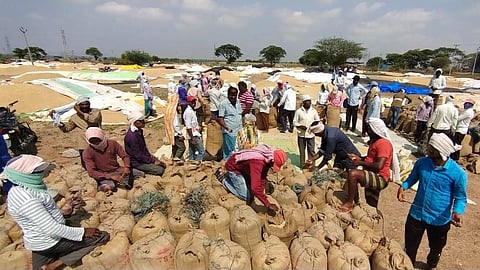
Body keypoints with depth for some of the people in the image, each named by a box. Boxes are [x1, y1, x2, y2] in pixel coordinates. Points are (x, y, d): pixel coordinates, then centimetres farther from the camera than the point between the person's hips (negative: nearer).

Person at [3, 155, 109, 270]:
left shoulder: (21, 189, 1)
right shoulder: (26, 199, -31)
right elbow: (52, 229, -30)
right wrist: (83, 232, -22)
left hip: (41, 240, 10)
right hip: (50, 242, -10)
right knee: (103, 236, -9)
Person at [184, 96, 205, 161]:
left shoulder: (192, 111, 16)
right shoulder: (188, 112, -14)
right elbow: (188, 127, -19)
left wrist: (198, 126, 11)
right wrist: (192, 138, -21)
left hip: (196, 135, 10)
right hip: (194, 136, -10)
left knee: (192, 154, 12)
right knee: (202, 151, -10)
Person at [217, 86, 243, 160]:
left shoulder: (238, 102, 14)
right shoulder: (223, 103, -5)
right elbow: (220, 118, -9)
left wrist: (241, 128, 14)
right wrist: (226, 127, -24)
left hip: (238, 131, 6)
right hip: (229, 132, -6)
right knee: (229, 152, -4)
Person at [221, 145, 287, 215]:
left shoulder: (269, 158, -15)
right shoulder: (257, 162, -41)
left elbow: (263, 176, -1)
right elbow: (256, 188, -44)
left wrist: (262, 190, -6)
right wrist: (268, 205, -38)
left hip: (242, 165, 8)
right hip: (233, 167, -8)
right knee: (246, 197, -8)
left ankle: (231, 177, 24)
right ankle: (225, 179, 7)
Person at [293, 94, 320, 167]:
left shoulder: (314, 111, 2)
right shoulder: (298, 111, -4)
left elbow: (318, 120, 11)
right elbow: (294, 122, -1)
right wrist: (300, 126, -18)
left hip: (311, 134, 1)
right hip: (301, 134, -1)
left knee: (311, 150, 6)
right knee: (302, 150, 9)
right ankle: (302, 165, 23)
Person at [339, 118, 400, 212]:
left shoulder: (383, 143, -18)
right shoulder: (374, 141, 12)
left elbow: (379, 166, -28)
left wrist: (361, 163, -17)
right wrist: (359, 158, 7)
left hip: (380, 178, -10)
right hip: (373, 177, 10)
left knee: (353, 173, -30)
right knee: (372, 206, 21)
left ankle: (349, 203, -16)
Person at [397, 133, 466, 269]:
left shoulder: (458, 173, -21)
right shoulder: (422, 162, -12)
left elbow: (461, 197, -9)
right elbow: (412, 177, 7)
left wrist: (458, 212, -29)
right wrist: (403, 186, -12)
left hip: (440, 220, -1)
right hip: (416, 214, 2)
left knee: (436, 248, 27)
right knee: (410, 246, 18)